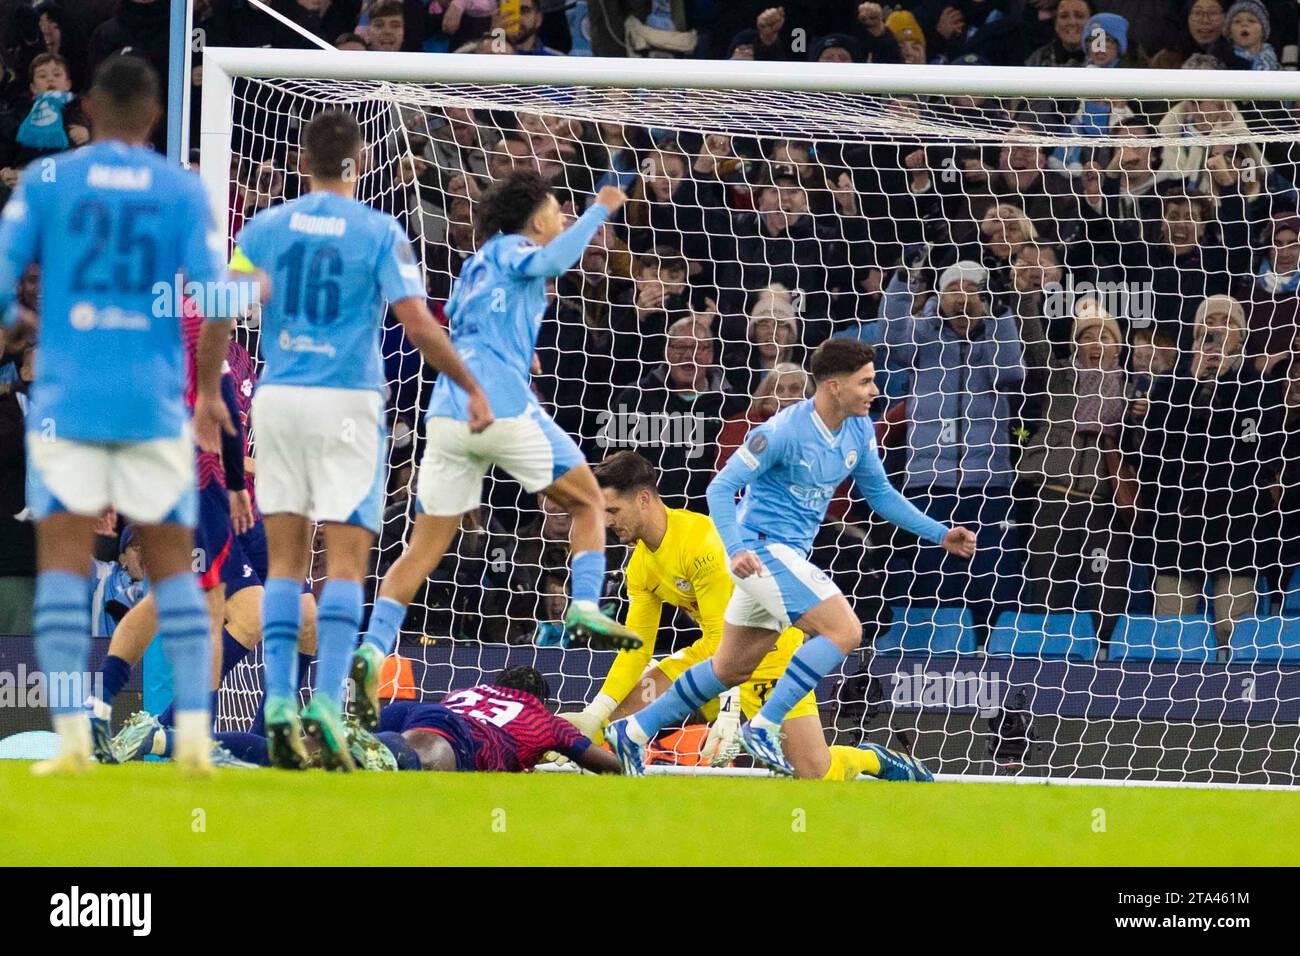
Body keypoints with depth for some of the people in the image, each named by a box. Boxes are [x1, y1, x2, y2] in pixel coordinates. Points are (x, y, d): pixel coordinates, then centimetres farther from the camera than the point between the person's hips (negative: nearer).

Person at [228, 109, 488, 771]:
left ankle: (279, 704, -2)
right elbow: (418, 325, -9)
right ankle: (327, 704, -14)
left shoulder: (266, 227, 4)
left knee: (285, 560, 7)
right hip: (346, 402, -3)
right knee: (345, 561, -2)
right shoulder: (380, 232, -3)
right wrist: (473, 388, 0)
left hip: (277, 398, 3)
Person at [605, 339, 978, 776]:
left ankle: (633, 730, 25)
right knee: (844, 630, -21)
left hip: (789, 554, 9)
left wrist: (940, 534, 10)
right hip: (763, 548, -9)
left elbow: (880, 494, 17)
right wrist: (735, 551, -32)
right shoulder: (784, 431, -20)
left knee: (731, 668, 16)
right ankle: (764, 727, -15)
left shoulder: (859, 430, 3)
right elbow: (721, 488, -18)